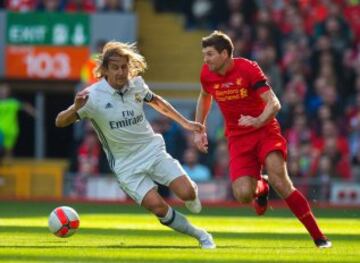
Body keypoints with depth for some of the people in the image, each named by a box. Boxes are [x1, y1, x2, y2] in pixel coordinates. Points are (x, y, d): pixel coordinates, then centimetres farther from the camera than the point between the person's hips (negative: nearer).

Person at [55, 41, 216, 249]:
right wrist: (76, 108, -37)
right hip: (126, 165, -3)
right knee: (158, 206, -20)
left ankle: (192, 195, 24)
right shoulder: (93, 96, -17)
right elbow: (60, 122, -16)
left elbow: (155, 101, 18)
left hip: (152, 149, 3)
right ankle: (200, 235, 1)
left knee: (187, 193, -15)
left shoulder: (136, 84, -4)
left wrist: (184, 122, 20)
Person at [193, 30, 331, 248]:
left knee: (279, 181, -25)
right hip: (238, 138, 4)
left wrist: (258, 121, -39)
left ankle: (318, 236, -18)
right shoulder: (207, 74, 1)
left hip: (265, 131, -4)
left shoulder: (248, 68, -14)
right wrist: (199, 129, 23)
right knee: (242, 195, -19)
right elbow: (205, 97, 25)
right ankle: (260, 187, 22)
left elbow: (274, 104, -20)